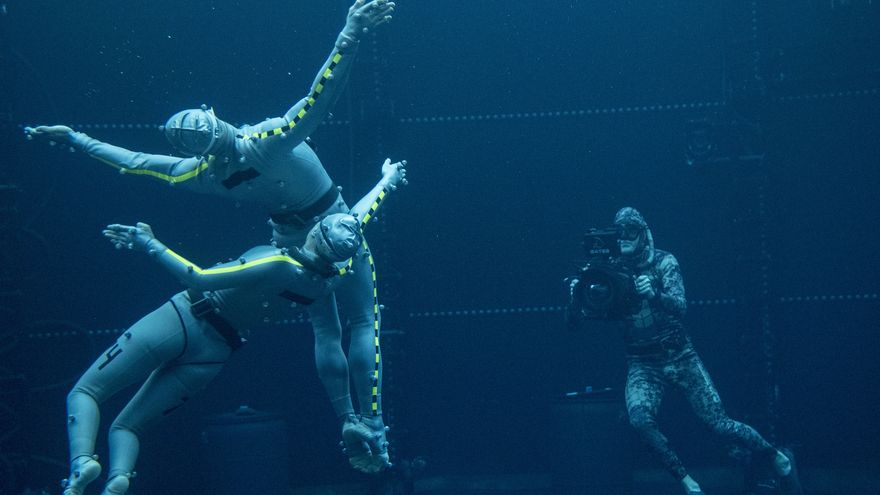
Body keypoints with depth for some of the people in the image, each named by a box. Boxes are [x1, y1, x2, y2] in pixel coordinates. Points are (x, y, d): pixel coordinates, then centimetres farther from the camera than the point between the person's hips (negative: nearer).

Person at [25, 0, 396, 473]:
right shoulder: (268, 141, -28)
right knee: (364, 321, 5)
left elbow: (134, 161, -5)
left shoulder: (203, 174, -15)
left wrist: (74, 138, 5)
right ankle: (372, 423, 0)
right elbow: (320, 96, -41)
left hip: (290, 236, 4)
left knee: (325, 330, 18)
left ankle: (347, 424, 17)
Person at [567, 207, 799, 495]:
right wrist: (576, 293, -30)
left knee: (719, 424, -3)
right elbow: (576, 318, -8)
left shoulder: (663, 263, -9)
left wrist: (654, 293, -43)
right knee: (640, 419, -28)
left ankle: (776, 456, 24)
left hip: (680, 357, -1)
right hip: (643, 365, 1)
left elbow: (679, 306, -22)